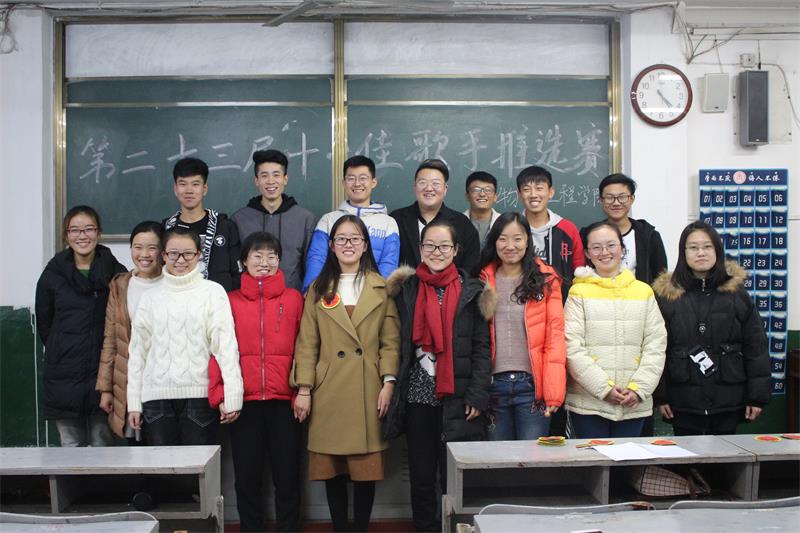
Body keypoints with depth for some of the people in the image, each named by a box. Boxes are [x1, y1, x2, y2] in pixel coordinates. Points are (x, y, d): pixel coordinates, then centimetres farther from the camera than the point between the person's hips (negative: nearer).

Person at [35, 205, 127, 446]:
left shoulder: (116, 272, 1)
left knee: (103, 444, 5)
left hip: (104, 371, -1)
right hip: (64, 376, 1)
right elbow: (43, 323, 12)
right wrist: (62, 352, 11)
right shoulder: (53, 274, 3)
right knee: (71, 447, 6)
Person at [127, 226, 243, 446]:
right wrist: (134, 402, 8)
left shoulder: (213, 292, 2)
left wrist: (232, 396, -11)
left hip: (200, 394, -2)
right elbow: (137, 350, 12)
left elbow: (226, 345, -4)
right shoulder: (150, 297, 12)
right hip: (156, 396, 2)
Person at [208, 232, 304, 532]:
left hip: (284, 400, 0)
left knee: (287, 474, 5)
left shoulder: (293, 299, 6)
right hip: (243, 401, 1)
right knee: (247, 476, 9)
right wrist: (220, 394, -7)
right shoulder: (231, 301, 6)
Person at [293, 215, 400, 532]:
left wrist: (388, 382, -8)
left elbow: (390, 341, 3)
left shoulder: (381, 287, 7)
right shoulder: (319, 289, 9)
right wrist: (303, 389, -3)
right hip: (328, 393, 1)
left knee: (367, 467, 3)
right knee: (332, 469, 6)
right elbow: (306, 343, 4)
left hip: (368, 392, 0)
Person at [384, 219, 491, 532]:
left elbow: (481, 347, -1)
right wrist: (395, 389, 1)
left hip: (458, 399, -2)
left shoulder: (472, 291, 3)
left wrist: (477, 395, -9)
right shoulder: (406, 289, 8)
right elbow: (399, 344, 7)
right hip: (417, 396, 2)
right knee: (421, 476, 9)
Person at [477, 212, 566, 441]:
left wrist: (553, 391, -11)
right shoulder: (484, 280, 10)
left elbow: (555, 335, -3)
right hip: (494, 384, 2)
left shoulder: (545, 280, 3)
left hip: (532, 384, -2)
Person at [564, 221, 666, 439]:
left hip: (634, 404, 2)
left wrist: (638, 388, -6)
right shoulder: (579, 292, 1)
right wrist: (604, 387, -13)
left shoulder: (644, 291, 9)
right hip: (588, 402, -2)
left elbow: (656, 345, 5)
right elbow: (572, 348, -6)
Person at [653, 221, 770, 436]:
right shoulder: (666, 295, -1)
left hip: (728, 401, 1)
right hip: (683, 403, -1)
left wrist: (758, 396, -1)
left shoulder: (736, 293, 2)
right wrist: (660, 395, -4)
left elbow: (756, 347, 2)